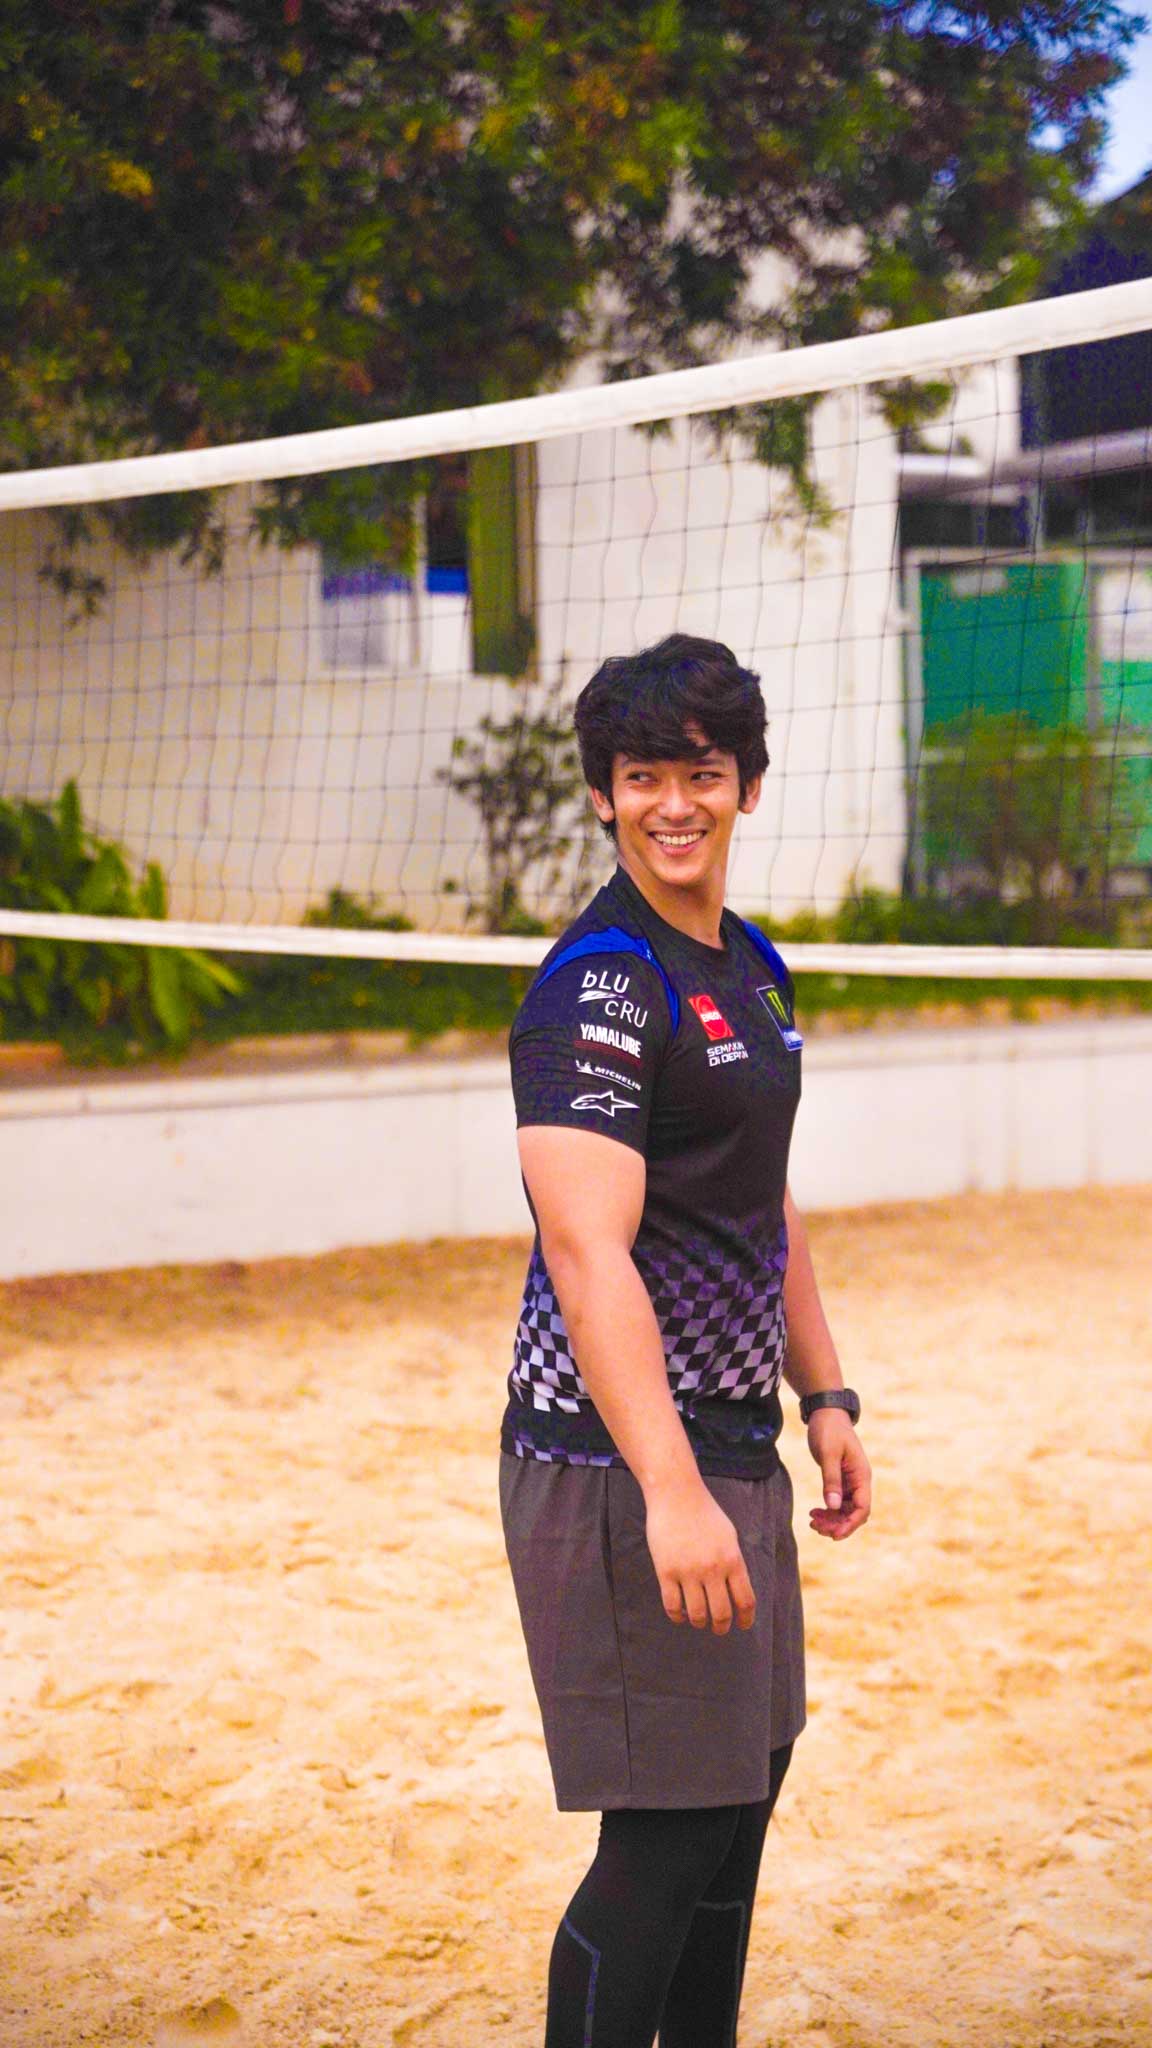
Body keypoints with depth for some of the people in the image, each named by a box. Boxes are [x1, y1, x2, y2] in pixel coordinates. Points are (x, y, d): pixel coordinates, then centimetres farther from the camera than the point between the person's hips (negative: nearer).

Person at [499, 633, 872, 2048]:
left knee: (744, 1781, 18)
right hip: (623, 1458, -9)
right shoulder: (600, 984, -16)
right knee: (668, 1828, -6)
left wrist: (824, 1399, 20)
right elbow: (589, 1255, -25)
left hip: (733, 1444, 9)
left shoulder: (751, 969, 13)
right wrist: (671, 1494, -31)